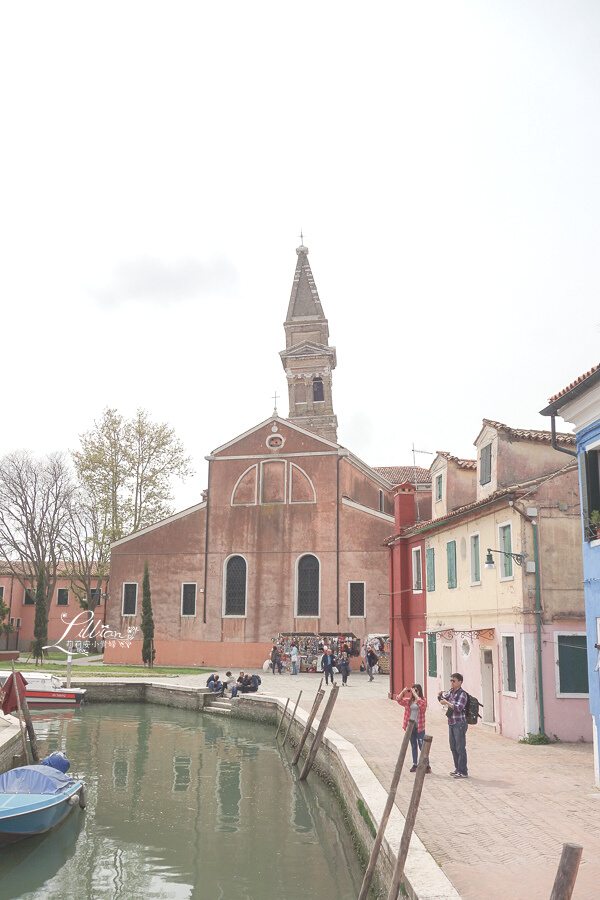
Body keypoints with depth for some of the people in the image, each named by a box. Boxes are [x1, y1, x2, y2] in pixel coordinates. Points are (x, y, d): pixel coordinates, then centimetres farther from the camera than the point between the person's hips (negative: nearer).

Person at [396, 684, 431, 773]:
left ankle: (427, 766, 2)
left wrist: (415, 694, -26)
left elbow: (422, 704, -27)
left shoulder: (423, 700, -6)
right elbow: (399, 700, 2)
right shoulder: (409, 701, 7)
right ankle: (415, 765, 23)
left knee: (422, 746, -4)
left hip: (419, 727, -5)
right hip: (410, 726, 5)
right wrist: (403, 692, -12)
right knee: (413, 746, 14)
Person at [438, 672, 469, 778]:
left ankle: (463, 772, 1)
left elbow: (459, 707, -23)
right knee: (453, 747, 14)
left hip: (459, 724, -8)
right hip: (451, 723, 8)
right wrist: (440, 695, 2)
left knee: (460, 748, -4)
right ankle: (458, 769, 25)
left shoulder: (462, 694, -12)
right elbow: (442, 699, 22)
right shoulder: (451, 691, 11)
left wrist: (447, 703, -23)